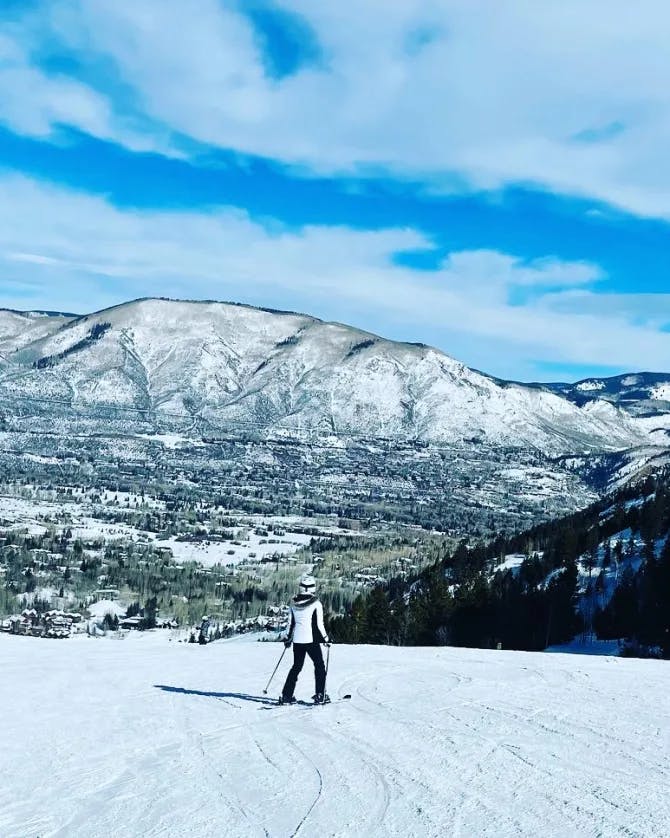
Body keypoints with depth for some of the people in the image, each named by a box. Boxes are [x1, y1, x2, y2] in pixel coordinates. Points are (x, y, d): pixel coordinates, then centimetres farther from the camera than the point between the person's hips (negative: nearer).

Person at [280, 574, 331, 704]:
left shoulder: (294, 603, 2)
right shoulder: (316, 603, -12)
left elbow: (291, 623, 8)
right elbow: (319, 624, -11)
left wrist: (288, 638, 19)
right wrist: (326, 639, 0)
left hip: (297, 640, 5)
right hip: (311, 640, -5)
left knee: (296, 667, 16)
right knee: (319, 666, 11)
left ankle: (286, 695, 13)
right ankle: (320, 695, 6)